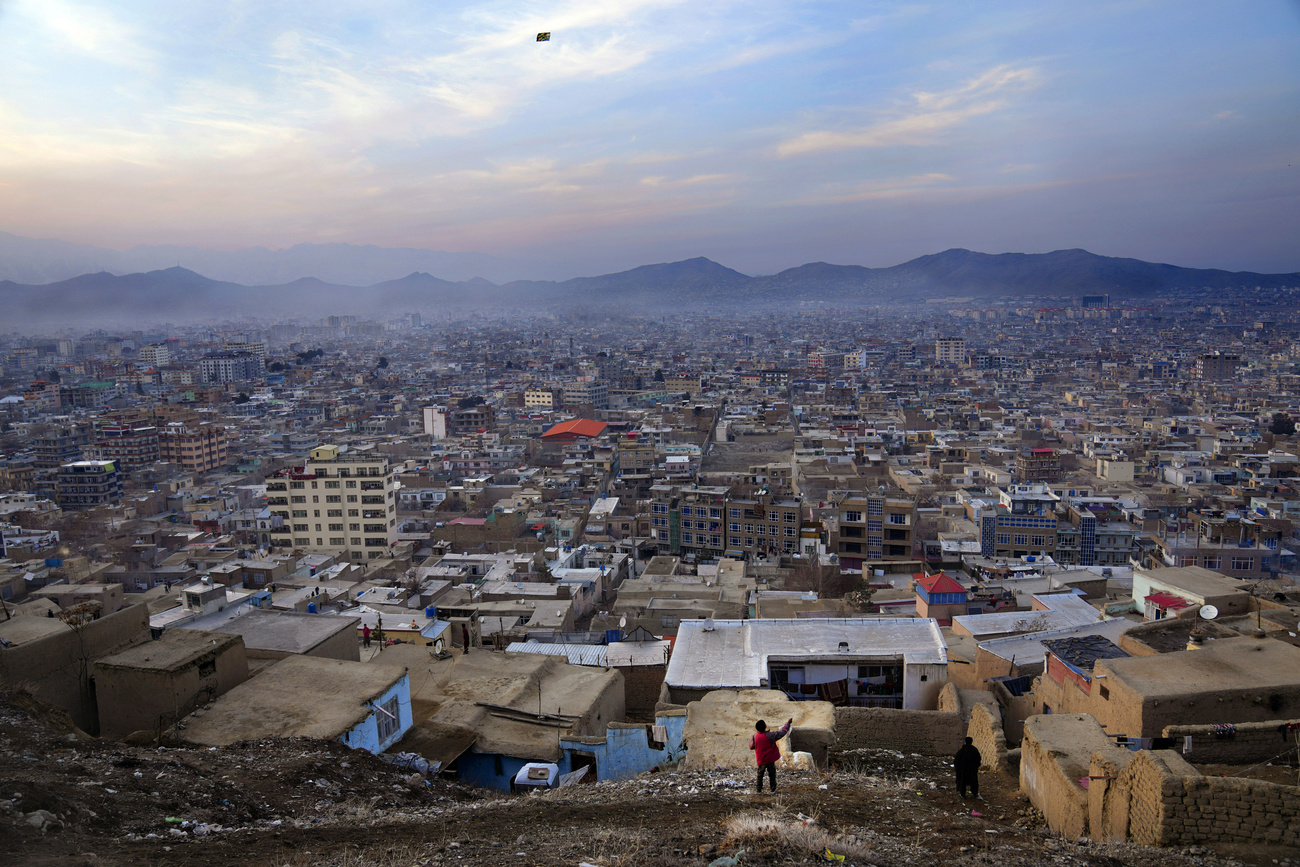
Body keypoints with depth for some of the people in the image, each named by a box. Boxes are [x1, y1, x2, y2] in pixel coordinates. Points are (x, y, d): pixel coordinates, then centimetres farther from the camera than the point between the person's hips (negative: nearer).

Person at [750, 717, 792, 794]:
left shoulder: (755, 736, -11)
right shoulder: (769, 735, -19)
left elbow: (751, 747, 0)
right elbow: (782, 732, -10)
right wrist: (788, 723, 1)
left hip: (760, 760, 3)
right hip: (770, 759, -3)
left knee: (760, 775, 15)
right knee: (772, 774, 12)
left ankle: (759, 790, 17)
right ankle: (773, 790, 17)